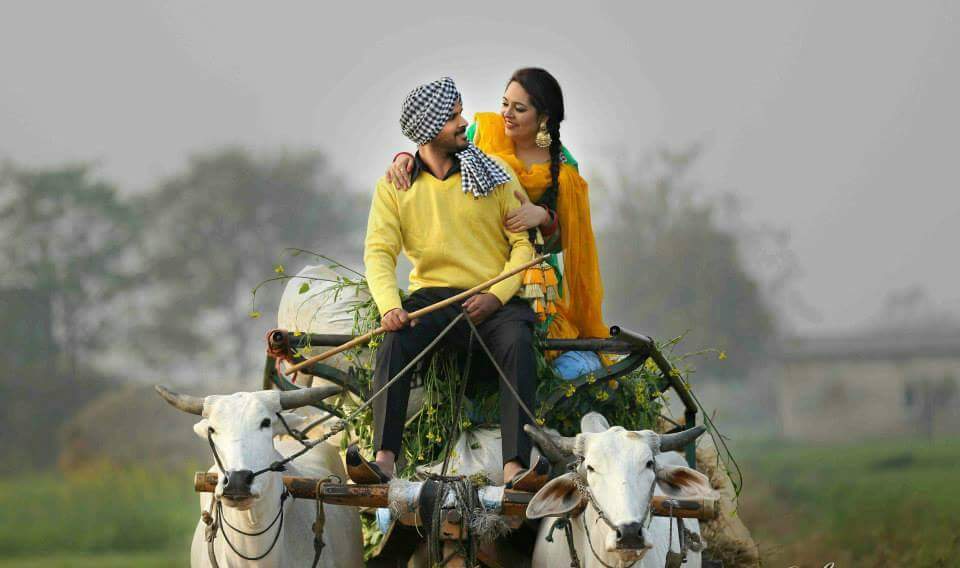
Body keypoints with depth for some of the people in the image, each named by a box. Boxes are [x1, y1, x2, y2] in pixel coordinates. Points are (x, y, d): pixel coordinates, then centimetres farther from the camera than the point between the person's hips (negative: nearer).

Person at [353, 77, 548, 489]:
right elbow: (379, 251, -1)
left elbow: (525, 242, 3)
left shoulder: (494, 175, 7)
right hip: (432, 297, 1)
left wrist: (497, 296, -13)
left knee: (518, 344, -33)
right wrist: (389, 305, -22)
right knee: (395, 341, -31)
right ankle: (385, 459, -41)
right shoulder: (394, 188, 8)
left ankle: (514, 466, -44)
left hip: (494, 300, -1)